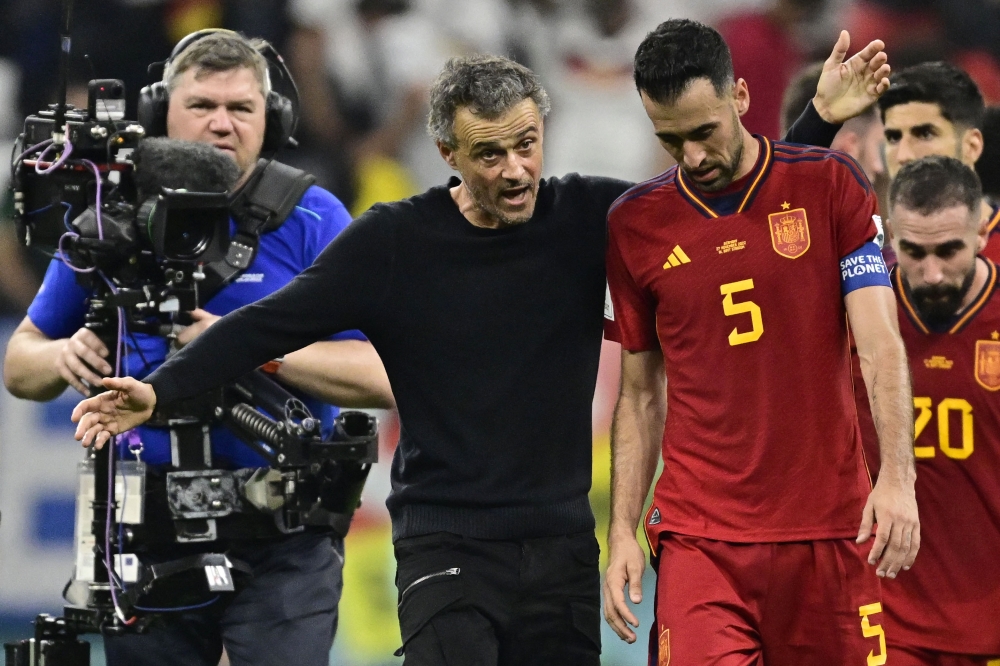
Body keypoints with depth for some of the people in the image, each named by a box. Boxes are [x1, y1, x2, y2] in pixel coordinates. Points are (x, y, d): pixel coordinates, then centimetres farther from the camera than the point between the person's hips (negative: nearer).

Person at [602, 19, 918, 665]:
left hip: (831, 527, 0)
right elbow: (641, 394, 13)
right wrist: (622, 533, 5)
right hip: (699, 534, 0)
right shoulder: (635, 223, 6)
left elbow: (881, 347, -4)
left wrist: (898, 478, -18)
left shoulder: (830, 185, 1)